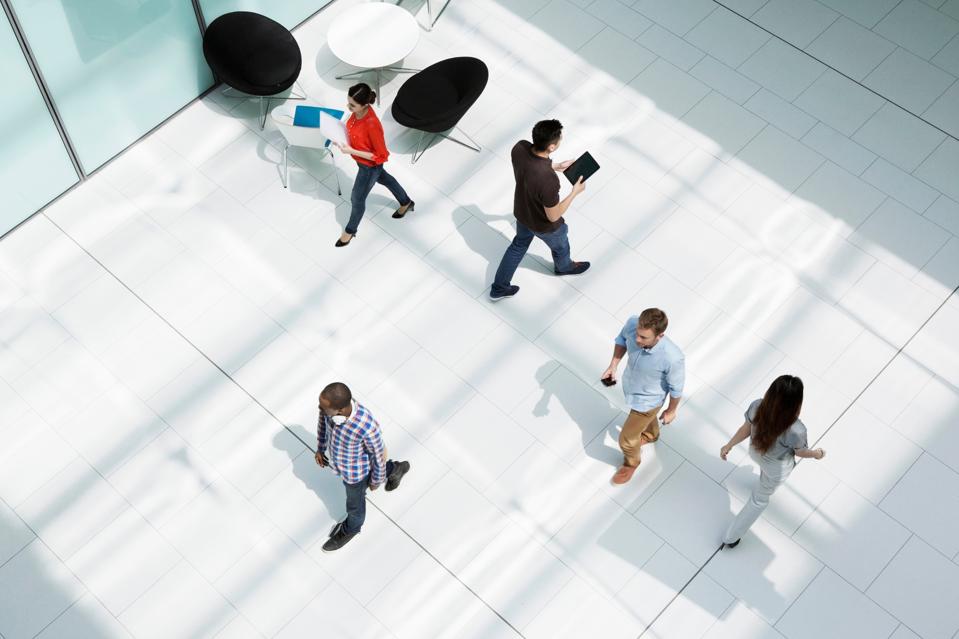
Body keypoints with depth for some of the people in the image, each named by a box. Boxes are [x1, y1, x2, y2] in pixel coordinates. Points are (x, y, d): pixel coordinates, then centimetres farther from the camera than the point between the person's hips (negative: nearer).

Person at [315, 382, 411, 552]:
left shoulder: (367, 427, -47)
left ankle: (351, 527, 58)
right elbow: (324, 419, -6)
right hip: (339, 458, 5)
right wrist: (320, 448, 7)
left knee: (354, 502, 26)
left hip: (356, 470, -5)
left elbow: (379, 454, -25)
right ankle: (395, 469, 61)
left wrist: (376, 481, -6)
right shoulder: (332, 401, -32)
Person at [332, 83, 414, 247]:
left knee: (357, 199, 16)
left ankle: (350, 230, 44)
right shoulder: (358, 111, -18)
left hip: (370, 166, -8)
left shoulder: (372, 125, -42)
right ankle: (406, 202, 60)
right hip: (363, 161, 8)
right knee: (382, 178, 34)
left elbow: (381, 156, -31)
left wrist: (352, 151, -33)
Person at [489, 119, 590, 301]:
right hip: (544, 225, -5)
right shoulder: (548, 181, -46)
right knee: (560, 246, 30)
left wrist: (556, 166, 2)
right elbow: (553, 216, -28)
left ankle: (499, 288, 47)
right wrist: (575, 192, -18)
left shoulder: (519, 147, -27)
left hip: (521, 212, 5)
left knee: (519, 244, 33)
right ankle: (564, 267, 64)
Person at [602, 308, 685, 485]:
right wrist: (613, 366, -12)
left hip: (647, 400, -5)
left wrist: (671, 411, -5)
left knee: (626, 439, 16)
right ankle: (651, 435, 72)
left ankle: (631, 463, 51)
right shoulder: (633, 323, -33)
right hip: (630, 387, 5)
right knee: (644, 417, 37)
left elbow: (676, 387, -22)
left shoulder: (673, 357, -44)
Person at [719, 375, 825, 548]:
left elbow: (745, 429, -15)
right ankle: (731, 537, 37)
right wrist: (817, 454, 4)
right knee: (759, 499, 22)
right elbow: (800, 452, -19)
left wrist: (729, 445, 5)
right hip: (776, 467, -3)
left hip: (755, 452, 3)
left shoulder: (756, 407, -34)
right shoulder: (796, 430, -42)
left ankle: (765, 482, 74)